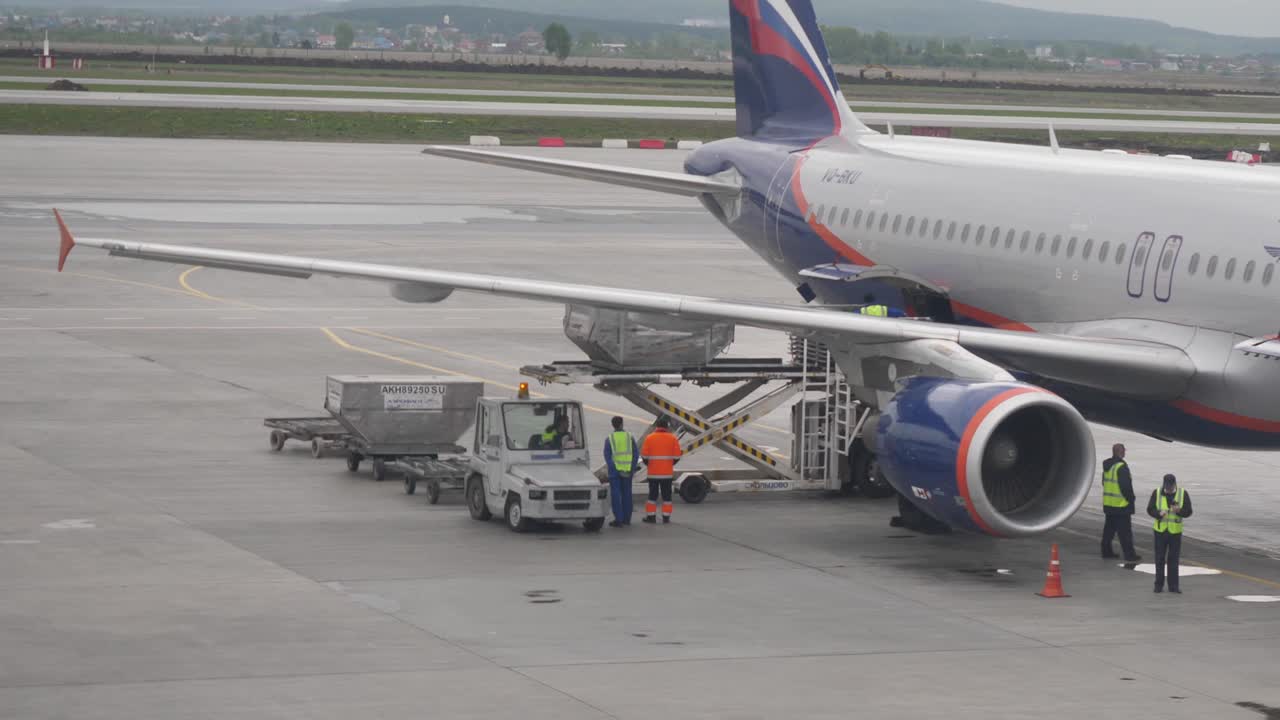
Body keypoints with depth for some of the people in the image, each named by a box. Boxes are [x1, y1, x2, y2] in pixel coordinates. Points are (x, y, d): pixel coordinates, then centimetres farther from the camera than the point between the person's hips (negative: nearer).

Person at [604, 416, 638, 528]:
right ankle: (627, 519, 18)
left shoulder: (610, 438, -4)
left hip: (614, 470, -3)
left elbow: (607, 455, -11)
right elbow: (636, 452, -1)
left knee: (615, 495, -1)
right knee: (626, 494, 13)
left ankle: (619, 519, -7)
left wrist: (612, 468, -10)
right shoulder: (629, 437, 2)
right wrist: (633, 468, 0)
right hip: (627, 470, 3)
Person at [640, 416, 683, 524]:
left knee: (653, 494, 8)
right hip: (667, 473, 0)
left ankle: (651, 516, 8)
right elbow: (676, 456, -3)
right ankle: (666, 517, 5)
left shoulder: (649, 438, -4)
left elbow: (644, 455, -4)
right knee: (666, 495, 7)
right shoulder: (672, 438, -3)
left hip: (653, 472, 0)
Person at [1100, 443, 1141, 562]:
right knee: (1125, 531, -5)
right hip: (1121, 505, -8)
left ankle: (1106, 551, 23)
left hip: (1108, 503, 8)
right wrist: (1131, 499, -8)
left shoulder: (1106, 465, 10)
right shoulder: (1121, 467, -19)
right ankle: (1129, 555, -3)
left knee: (1109, 528, 18)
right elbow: (1126, 485, -21)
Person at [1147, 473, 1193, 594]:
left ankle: (1173, 586, 10)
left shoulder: (1183, 494, -2)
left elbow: (1188, 512, -2)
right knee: (1160, 559, 5)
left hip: (1175, 531, 0)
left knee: (1173, 559, 4)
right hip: (1160, 530, 0)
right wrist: (1159, 514, -20)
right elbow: (1150, 509, 0)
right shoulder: (1157, 493, -2)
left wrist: (1179, 511, -22)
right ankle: (1159, 585, 13)